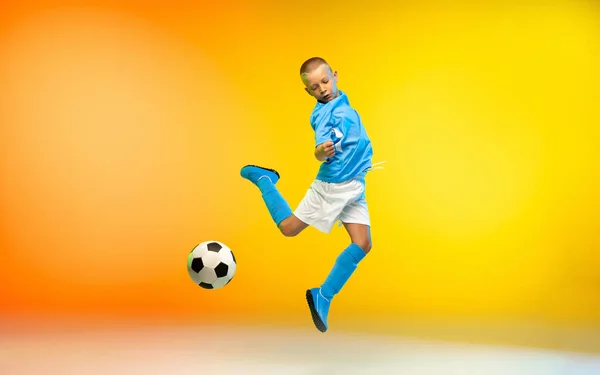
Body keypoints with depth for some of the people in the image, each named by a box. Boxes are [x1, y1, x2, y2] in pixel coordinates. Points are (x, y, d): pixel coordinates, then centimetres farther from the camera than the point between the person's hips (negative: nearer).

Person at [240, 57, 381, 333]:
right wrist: (321, 151, -53)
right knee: (289, 228, 2)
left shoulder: (342, 102, 8)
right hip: (332, 185, -7)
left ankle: (323, 297, 5)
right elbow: (321, 151, -34)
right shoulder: (325, 112, -17)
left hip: (355, 186, 7)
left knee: (362, 245, -4)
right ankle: (263, 179, 25)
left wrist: (362, 161, 21)